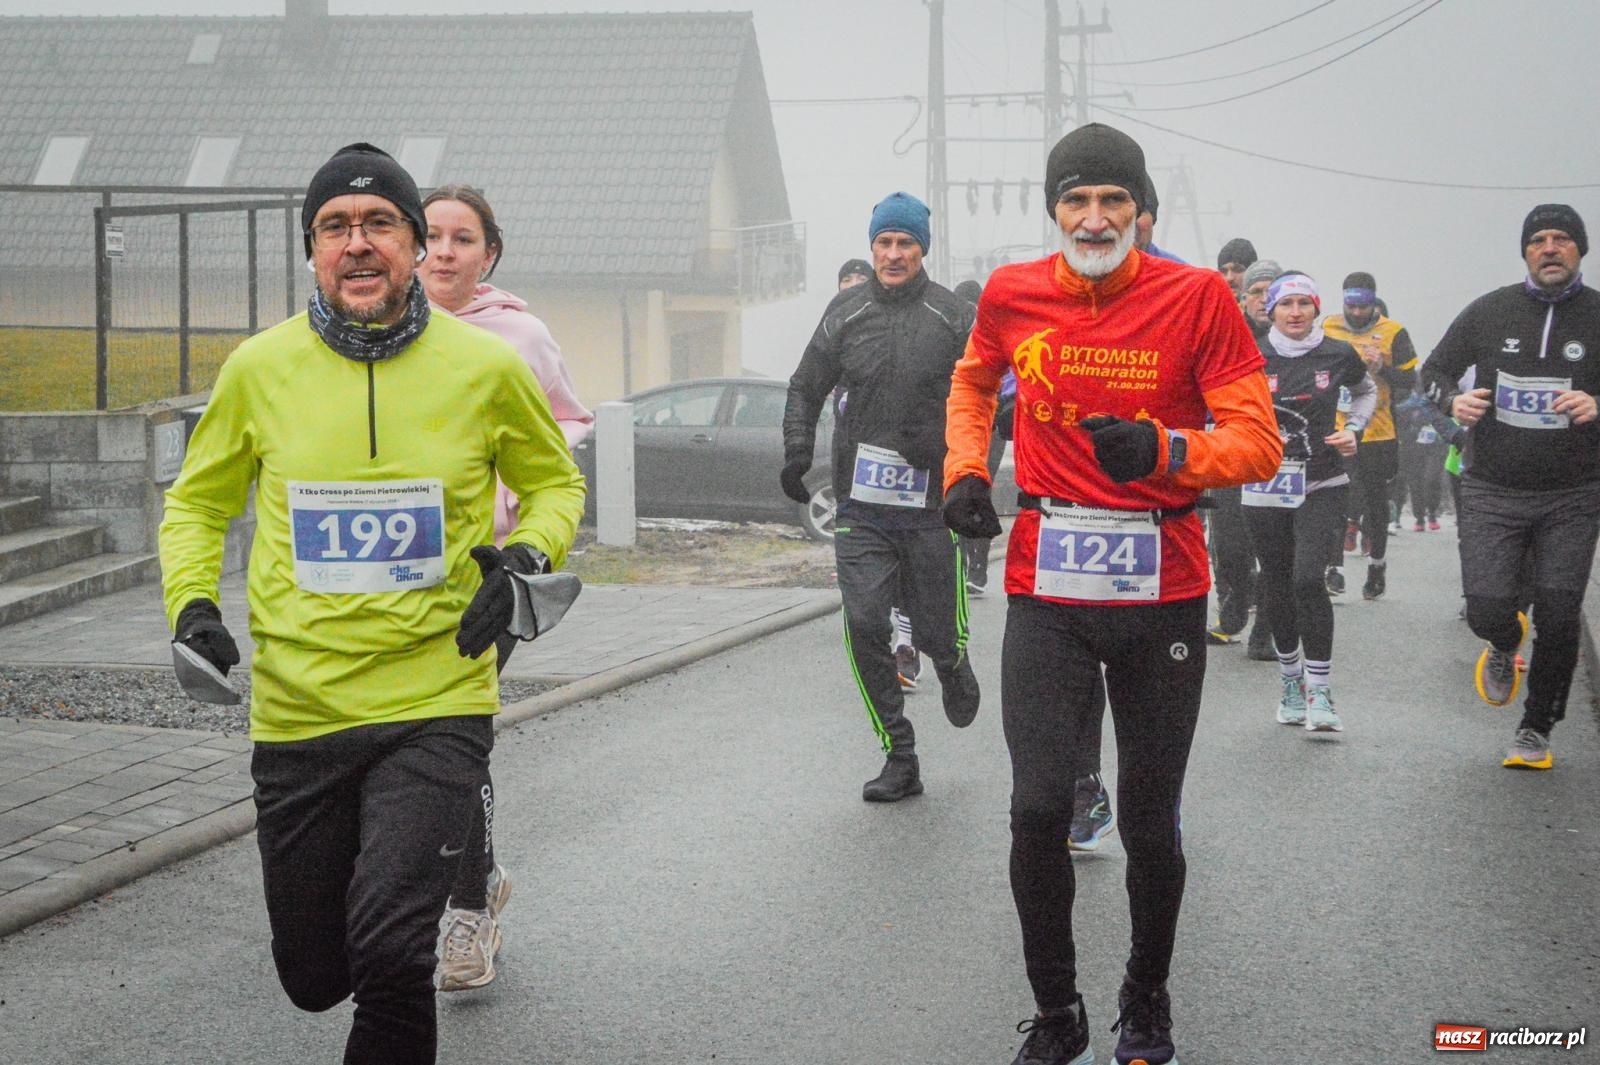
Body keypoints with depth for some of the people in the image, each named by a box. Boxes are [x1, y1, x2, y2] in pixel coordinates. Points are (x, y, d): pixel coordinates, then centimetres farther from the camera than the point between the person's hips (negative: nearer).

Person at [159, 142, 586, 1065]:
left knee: (389, 955, -20)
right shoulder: (260, 367, -1)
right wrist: (192, 603, -3)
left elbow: (557, 481, 14)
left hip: (437, 705, -2)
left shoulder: (488, 366, -3)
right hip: (297, 710, 2)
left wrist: (527, 557, -6)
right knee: (313, 978, 14)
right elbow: (198, 503, 14)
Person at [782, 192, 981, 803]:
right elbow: (806, 387, 15)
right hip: (861, 504, 2)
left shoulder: (954, 317, 0)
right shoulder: (845, 313, 6)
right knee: (863, 623, -9)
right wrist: (797, 450, 0)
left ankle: (953, 670, 43)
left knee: (936, 632, 4)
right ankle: (899, 759, 1)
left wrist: (947, 445, -17)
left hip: (932, 502, -2)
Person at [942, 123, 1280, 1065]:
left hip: (1164, 591, -1)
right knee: (1038, 810, -6)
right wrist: (965, 470, 8)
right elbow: (973, 383, 24)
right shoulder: (1012, 295, 1)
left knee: (1150, 823, 8)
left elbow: (1259, 443, -9)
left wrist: (1165, 450, -27)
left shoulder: (1197, 297, -7)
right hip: (1046, 589, 1)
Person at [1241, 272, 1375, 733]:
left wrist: (1354, 429, 2)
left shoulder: (1337, 355, -1)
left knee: (1307, 577, -19)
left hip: (1322, 487, -1)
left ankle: (1319, 692, -12)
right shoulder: (1253, 357, -4)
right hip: (1265, 487, 1)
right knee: (1277, 586, 8)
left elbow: (1366, 391, 19)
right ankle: (1292, 682, 29)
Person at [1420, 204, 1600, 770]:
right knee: (1487, 611, -10)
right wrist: (1453, 400, -10)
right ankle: (1504, 647, 29)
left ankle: (1536, 728, 20)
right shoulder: (1489, 311, 1)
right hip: (1491, 493, 0)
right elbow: (1433, 371, 11)